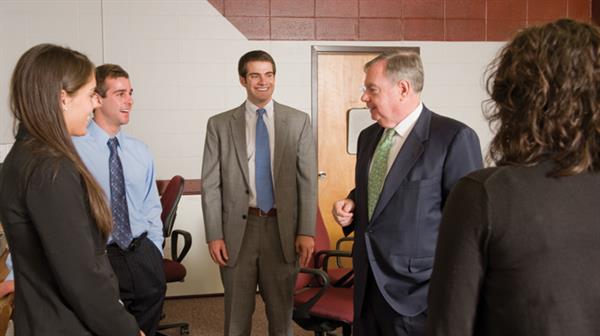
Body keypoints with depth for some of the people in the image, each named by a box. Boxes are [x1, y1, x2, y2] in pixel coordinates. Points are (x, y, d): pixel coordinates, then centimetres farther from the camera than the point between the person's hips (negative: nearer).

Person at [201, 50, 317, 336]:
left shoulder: (298, 121, 2)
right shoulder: (220, 124, 1)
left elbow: (308, 181, 0)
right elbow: (210, 184, 0)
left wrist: (306, 231, -6)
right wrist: (214, 235, -6)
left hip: (282, 228, 0)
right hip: (237, 228, 0)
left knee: (281, 311, 14)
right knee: (237, 313, 12)